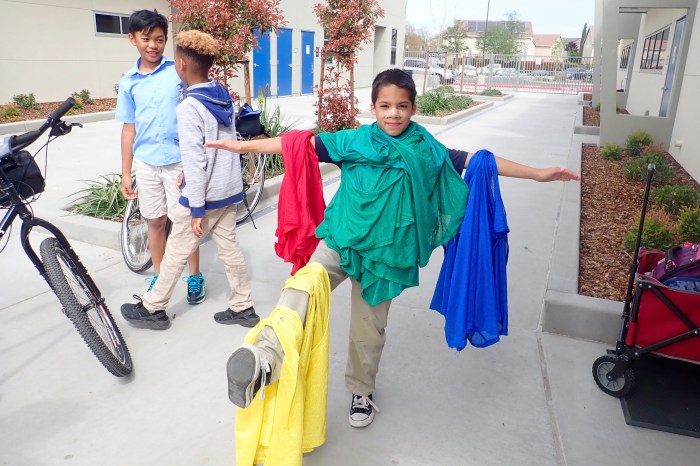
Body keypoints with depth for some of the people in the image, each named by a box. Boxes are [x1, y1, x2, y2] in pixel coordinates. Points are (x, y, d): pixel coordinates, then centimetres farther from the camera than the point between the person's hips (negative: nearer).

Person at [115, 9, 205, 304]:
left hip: (179, 160, -3)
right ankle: (159, 276, 28)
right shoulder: (129, 81, 6)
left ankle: (195, 276, 19)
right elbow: (129, 128, 9)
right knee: (155, 221, 13)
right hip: (145, 163, 3)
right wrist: (126, 173, 9)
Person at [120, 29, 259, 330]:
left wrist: (196, 209, -15)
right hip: (230, 190, 7)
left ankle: (153, 309, 24)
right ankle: (243, 308, 22)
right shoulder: (224, 97, 4)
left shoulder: (189, 107, -19)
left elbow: (194, 160, -20)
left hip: (204, 195, -7)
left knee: (176, 252, 7)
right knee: (229, 247, 14)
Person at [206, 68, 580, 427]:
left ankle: (361, 390, 35)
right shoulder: (354, 140, -1)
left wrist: (537, 173, 4)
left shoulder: (426, 150, 3)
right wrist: (244, 145, -4)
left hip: (384, 252, 1)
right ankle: (265, 358, -38)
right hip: (340, 240, -1)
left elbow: (474, 161, 4)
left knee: (369, 328, 12)